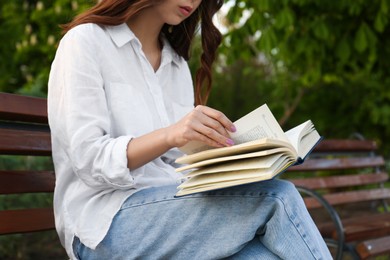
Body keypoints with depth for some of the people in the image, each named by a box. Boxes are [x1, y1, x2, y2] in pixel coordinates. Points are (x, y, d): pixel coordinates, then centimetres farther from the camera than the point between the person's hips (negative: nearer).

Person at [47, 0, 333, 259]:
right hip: (106, 226, -5)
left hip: (170, 211, 5)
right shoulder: (86, 41, 0)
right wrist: (168, 135, -28)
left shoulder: (178, 64, 19)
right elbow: (88, 160, -11)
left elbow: (178, 163, 13)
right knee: (278, 198, -23)